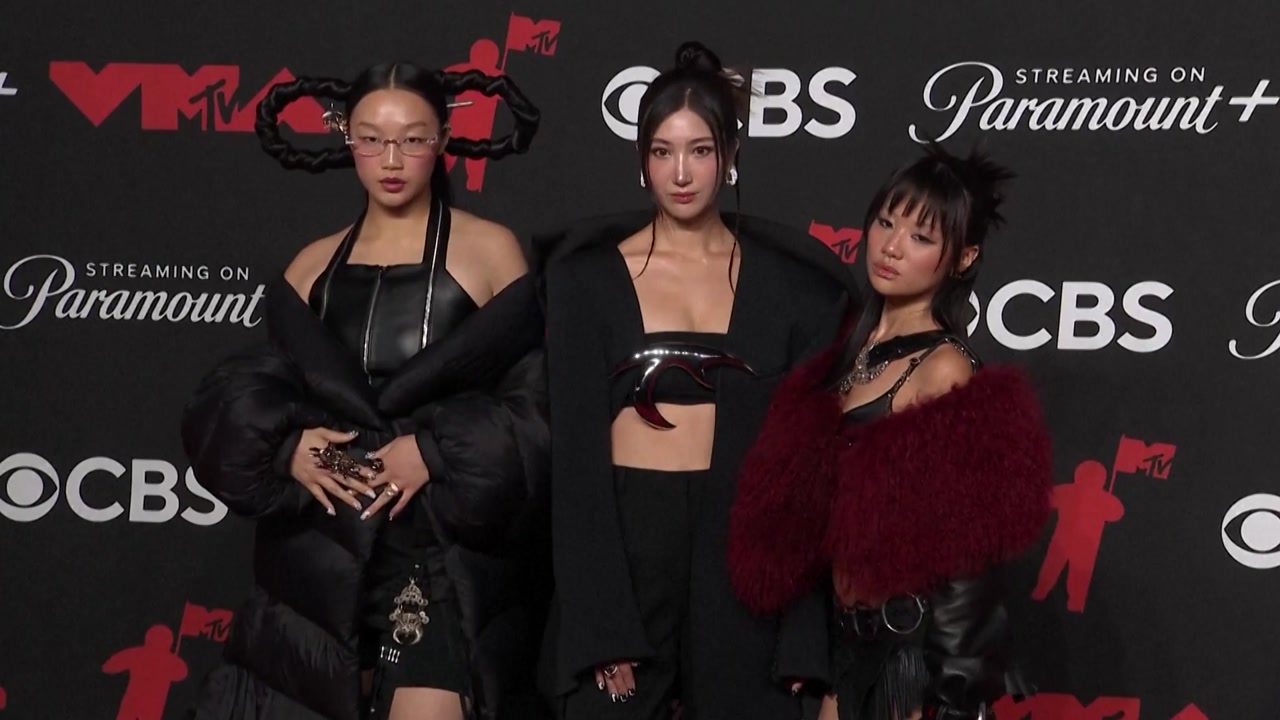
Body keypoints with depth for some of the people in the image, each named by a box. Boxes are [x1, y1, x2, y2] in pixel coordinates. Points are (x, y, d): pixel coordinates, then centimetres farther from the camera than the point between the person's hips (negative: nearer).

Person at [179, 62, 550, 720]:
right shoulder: (314, 266, 10)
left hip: (450, 546, -3)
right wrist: (286, 445, -8)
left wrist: (437, 452, -16)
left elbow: (534, 406, -4)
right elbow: (235, 401, 11)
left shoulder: (489, 250, 0)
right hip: (325, 550, 4)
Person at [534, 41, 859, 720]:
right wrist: (600, 621, -11)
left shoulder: (791, 279, 3)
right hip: (623, 539, -1)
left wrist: (804, 625, -4)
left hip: (745, 544, 1)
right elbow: (576, 444, -4)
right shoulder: (587, 272, 0)